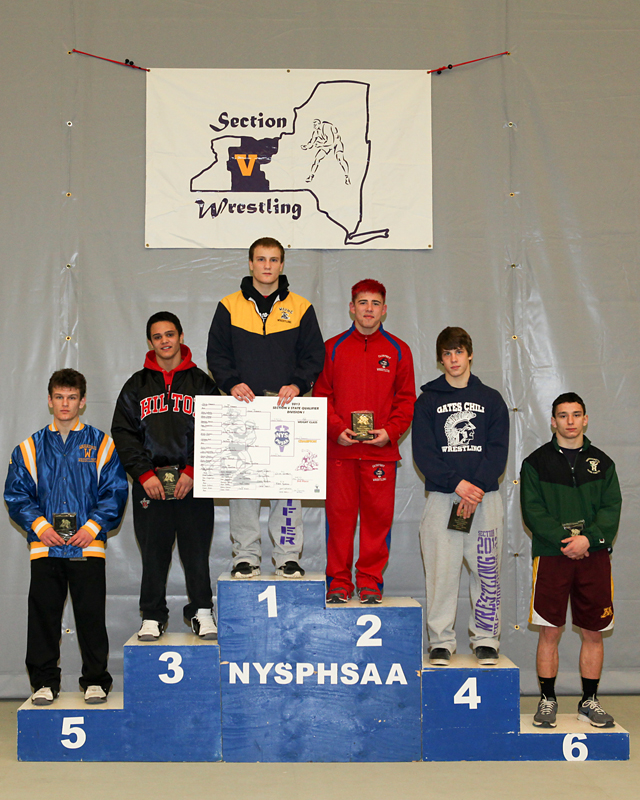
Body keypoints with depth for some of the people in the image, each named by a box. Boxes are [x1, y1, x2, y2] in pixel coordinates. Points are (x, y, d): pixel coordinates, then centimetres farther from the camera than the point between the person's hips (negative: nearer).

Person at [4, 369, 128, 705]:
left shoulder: (101, 444, 6)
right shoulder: (30, 448, 10)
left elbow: (115, 492, 2)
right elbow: (16, 494, 6)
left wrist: (94, 526, -11)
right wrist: (39, 525, -8)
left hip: (88, 546, -1)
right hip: (45, 545, 2)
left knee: (91, 614, 2)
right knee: (43, 614, 5)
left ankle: (96, 680, 15)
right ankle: (45, 682, 18)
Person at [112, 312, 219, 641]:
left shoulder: (201, 383, 8)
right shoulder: (137, 385, 11)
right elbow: (123, 433, 5)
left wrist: (192, 472, -9)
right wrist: (144, 474, -7)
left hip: (193, 481, -1)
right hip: (149, 481, 1)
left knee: (196, 548, 1)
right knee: (153, 551, 4)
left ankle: (201, 610, 14)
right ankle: (153, 615, 14)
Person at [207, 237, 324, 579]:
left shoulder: (300, 308, 9)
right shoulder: (229, 306, 9)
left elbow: (314, 355, 8)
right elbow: (216, 353, 8)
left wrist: (297, 384, -9)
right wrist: (232, 383, -9)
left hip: (286, 409, 0)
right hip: (242, 408, 0)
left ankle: (288, 555, 9)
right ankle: (246, 555, 10)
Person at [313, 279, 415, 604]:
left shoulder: (398, 351, 9)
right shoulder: (332, 348, 8)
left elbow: (406, 400, 8)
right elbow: (320, 396, 6)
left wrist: (390, 431, -7)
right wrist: (336, 429, -8)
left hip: (381, 450, 1)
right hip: (340, 449, 0)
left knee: (378, 516, 2)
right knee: (339, 516, 2)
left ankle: (370, 582, 13)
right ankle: (338, 582, 12)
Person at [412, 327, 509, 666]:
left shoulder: (491, 399, 12)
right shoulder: (427, 401, 9)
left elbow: (498, 450, 3)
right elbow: (423, 451, -1)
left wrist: (476, 487, -11)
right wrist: (457, 483, -13)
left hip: (485, 497, 1)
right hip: (441, 498, -1)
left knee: (486, 571, 1)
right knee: (441, 571, -2)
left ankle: (486, 638, 12)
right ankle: (441, 641, 7)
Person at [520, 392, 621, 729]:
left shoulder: (602, 462, 11)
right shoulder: (537, 462, 5)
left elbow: (612, 508, 3)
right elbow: (532, 509, -3)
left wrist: (588, 538, -13)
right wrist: (563, 541, -15)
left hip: (594, 556, 2)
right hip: (551, 556, -2)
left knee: (593, 633, 6)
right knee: (549, 632, -1)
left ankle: (589, 701, 19)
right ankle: (547, 700, 12)